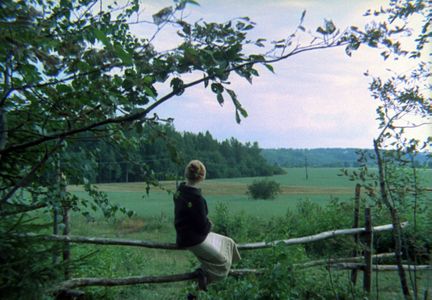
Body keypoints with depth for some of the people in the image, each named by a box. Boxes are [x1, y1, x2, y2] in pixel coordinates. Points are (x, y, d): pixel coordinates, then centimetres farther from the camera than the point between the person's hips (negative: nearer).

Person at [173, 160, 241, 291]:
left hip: (184, 235, 8)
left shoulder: (180, 190, -4)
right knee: (223, 262, 9)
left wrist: (206, 223, 0)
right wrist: (209, 225, 0)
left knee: (228, 242, 19)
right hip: (194, 240, -8)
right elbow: (203, 227, -22)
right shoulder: (196, 198, -31)